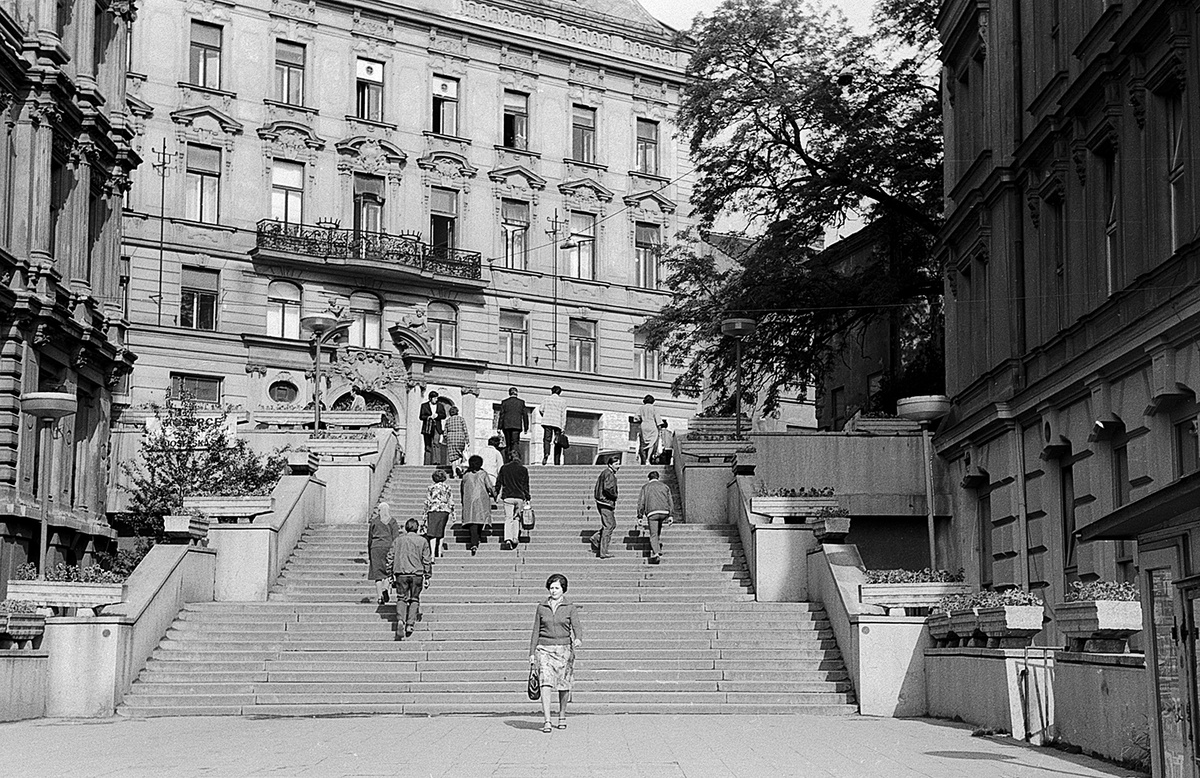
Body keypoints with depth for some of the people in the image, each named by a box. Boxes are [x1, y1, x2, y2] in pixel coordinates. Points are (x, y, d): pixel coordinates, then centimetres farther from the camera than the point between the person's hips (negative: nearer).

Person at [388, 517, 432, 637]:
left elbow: (391, 557, 7)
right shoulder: (422, 541, 2)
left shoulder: (398, 540, 6)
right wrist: (427, 577, 9)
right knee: (414, 599, 10)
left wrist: (390, 574, 15)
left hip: (401, 573, 0)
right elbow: (427, 560, 2)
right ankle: (410, 624, 0)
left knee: (401, 598, 7)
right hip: (417, 574, 0)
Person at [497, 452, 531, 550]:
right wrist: (527, 498, 11)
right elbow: (526, 485, 7)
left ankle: (508, 540, -20)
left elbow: (499, 482, 8)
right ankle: (515, 539, 14)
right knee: (517, 518, 15)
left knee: (508, 518, -4)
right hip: (520, 497, 1)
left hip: (508, 497, -1)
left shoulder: (504, 468, 6)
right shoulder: (523, 469, 5)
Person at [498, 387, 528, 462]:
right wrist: (526, 427, 11)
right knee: (515, 443, -7)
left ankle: (507, 460, 9)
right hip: (517, 426, -1)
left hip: (506, 425, 1)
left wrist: (500, 427, 2)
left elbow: (501, 414, 2)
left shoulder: (504, 402, 6)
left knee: (508, 444, 10)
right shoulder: (521, 402, 6)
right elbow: (525, 415, 6)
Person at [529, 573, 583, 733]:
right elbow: (536, 631, 12)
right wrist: (532, 653, 10)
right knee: (545, 683, -14)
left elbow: (576, 626, -10)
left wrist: (578, 639, -31)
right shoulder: (541, 607, 8)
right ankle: (546, 721, -19)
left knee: (563, 685, 7)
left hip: (564, 649, 0)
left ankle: (562, 717, 29)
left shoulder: (570, 608, 3)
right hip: (544, 649, 1)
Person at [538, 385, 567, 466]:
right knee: (557, 442, 5)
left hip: (547, 422, 0)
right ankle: (557, 462, 3)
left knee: (547, 439, -7)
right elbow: (563, 415, 3)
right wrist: (563, 428, 0)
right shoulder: (562, 401, 9)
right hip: (558, 423, 0)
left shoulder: (546, 399, 11)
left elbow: (540, 409, 2)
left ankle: (546, 454, -36)